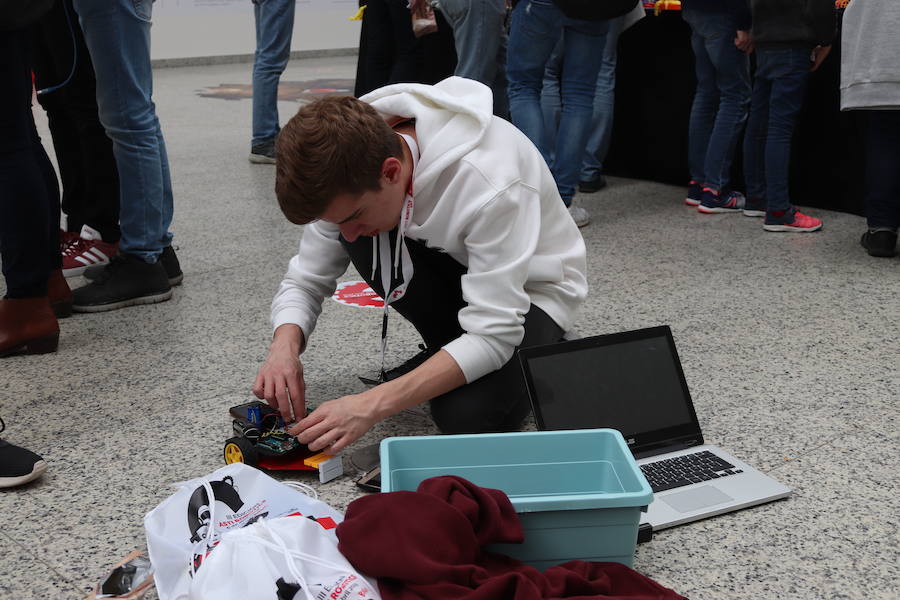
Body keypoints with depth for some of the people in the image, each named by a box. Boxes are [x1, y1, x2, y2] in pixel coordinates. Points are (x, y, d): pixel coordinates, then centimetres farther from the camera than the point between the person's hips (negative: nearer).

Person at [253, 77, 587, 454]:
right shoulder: (350, 172, -20)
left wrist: (372, 406, -43)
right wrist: (285, 345, -31)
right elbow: (306, 281, -9)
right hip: (453, 266, 6)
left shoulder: (489, 183, -38)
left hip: (531, 289, -6)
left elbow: (493, 336, -37)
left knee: (465, 415, -31)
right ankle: (449, 353, -2)